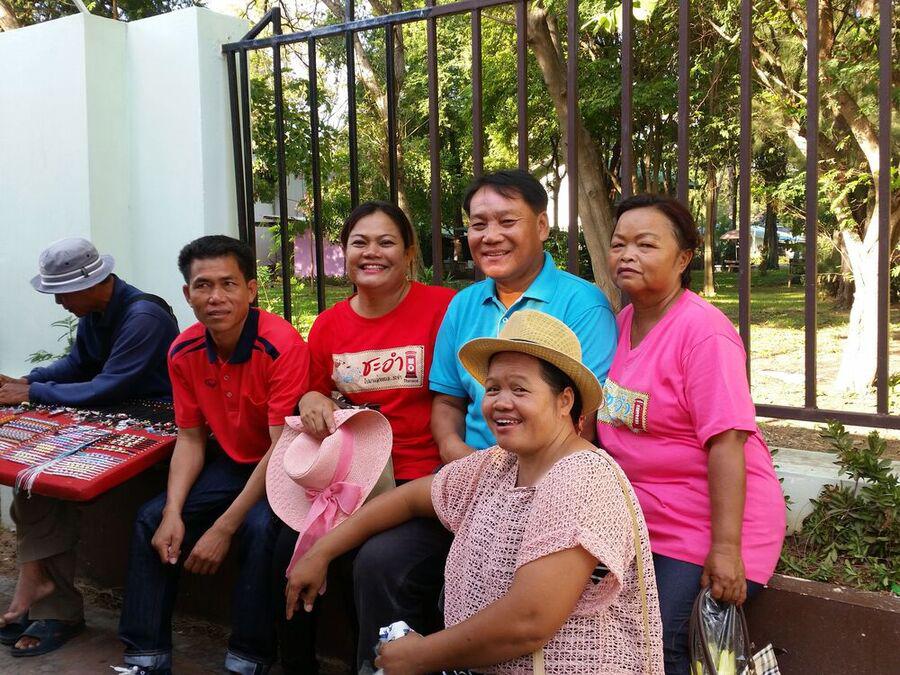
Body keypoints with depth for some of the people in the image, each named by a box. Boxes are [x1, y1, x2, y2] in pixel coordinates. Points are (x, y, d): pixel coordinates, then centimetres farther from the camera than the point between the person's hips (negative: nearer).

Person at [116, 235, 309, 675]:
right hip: (231, 463, 7)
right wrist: (173, 513, -13)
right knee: (151, 520, -6)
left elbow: (283, 447, -25)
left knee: (260, 527, -32)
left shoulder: (281, 345, -25)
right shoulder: (184, 352, -5)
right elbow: (190, 439, 4)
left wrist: (223, 529, -25)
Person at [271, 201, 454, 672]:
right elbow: (314, 395, 22)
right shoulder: (329, 324, 8)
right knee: (290, 551, -14)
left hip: (420, 478, -4)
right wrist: (311, 401, -1)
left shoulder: (443, 307, -7)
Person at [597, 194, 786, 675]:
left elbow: (726, 441, -23)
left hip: (705, 533, -7)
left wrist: (725, 548, -25)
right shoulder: (622, 321, 5)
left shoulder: (703, 331, -19)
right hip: (642, 523, 7)